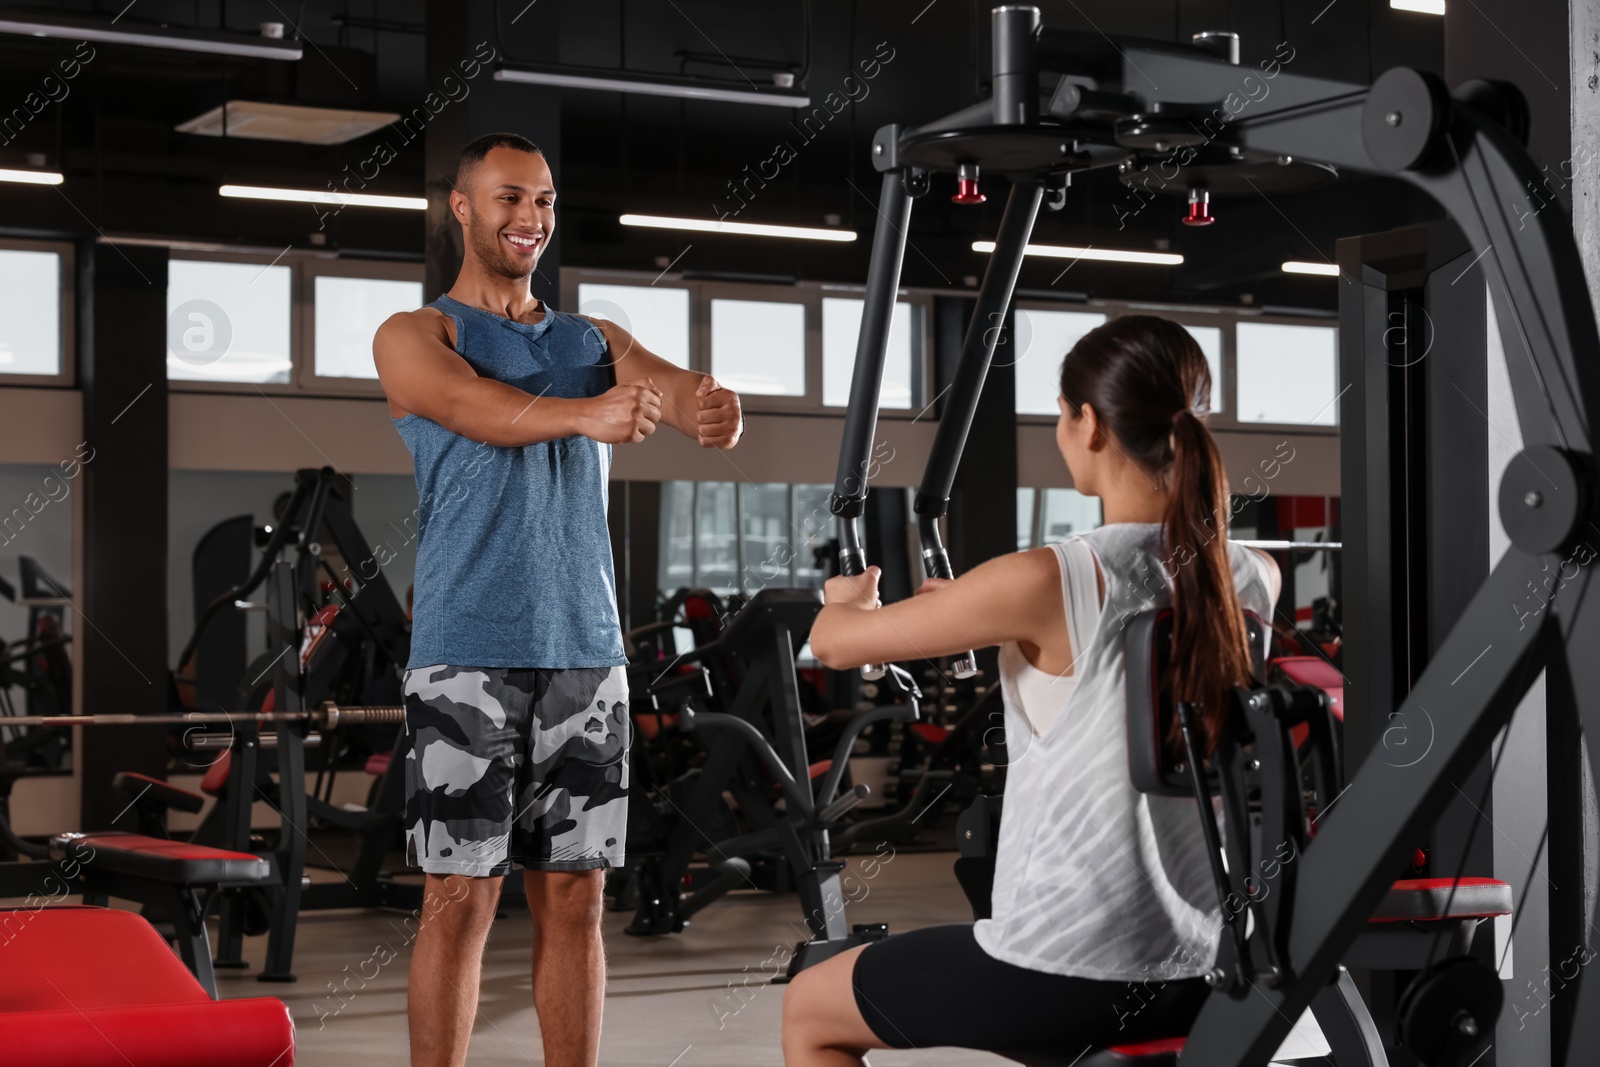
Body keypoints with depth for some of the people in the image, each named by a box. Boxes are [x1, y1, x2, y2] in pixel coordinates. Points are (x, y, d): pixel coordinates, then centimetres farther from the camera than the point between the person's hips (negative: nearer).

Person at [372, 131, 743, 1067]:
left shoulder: (596, 344, 16)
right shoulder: (414, 339, 3)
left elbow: (673, 388, -4)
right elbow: (484, 412, -19)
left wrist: (713, 410, -30)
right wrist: (587, 416, -39)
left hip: (586, 652, 4)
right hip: (467, 656, -4)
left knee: (575, 897, 6)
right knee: (462, 897, -3)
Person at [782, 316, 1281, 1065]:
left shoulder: (1050, 585, -18)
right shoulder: (1243, 582, -1)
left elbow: (837, 642, -7)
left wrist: (850, 598, 18)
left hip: (1067, 974, -6)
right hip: (1197, 976, 6)